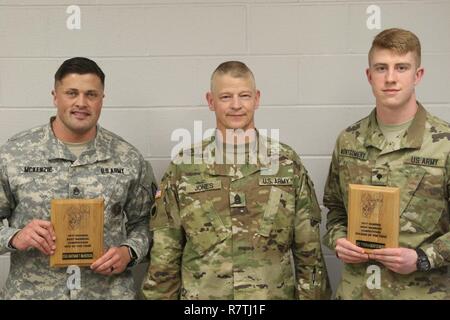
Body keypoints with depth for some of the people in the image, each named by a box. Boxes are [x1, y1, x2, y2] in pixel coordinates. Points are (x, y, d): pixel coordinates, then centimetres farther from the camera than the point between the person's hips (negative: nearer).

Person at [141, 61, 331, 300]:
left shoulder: (287, 162, -2)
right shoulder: (183, 167, -4)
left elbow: (308, 250, 0)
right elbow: (165, 256, -1)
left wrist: (310, 296, -2)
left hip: (275, 295, 1)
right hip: (201, 295, 0)